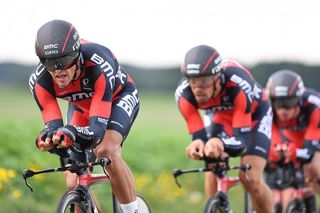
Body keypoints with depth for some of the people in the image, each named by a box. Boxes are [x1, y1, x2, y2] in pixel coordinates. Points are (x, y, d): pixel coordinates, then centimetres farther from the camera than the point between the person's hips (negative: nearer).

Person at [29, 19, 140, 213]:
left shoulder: (99, 67, -42)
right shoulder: (40, 82, -32)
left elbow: (98, 129, -45)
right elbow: (53, 126, -31)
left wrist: (72, 133, -67)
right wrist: (49, 138, -56)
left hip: (118, 97, -4)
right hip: (81, 105, 4)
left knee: (107, 151, -33)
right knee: (74, 185, -8)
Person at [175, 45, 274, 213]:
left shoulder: (239, 84, -41)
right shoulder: (184, 95, -31)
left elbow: (242, 141, -42)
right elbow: (199, 136, -27)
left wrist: (221, 143, -64)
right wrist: (198, 145, -52)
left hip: (254, 115, -3)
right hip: (222, 117, 3)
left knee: (250, 178, -19)